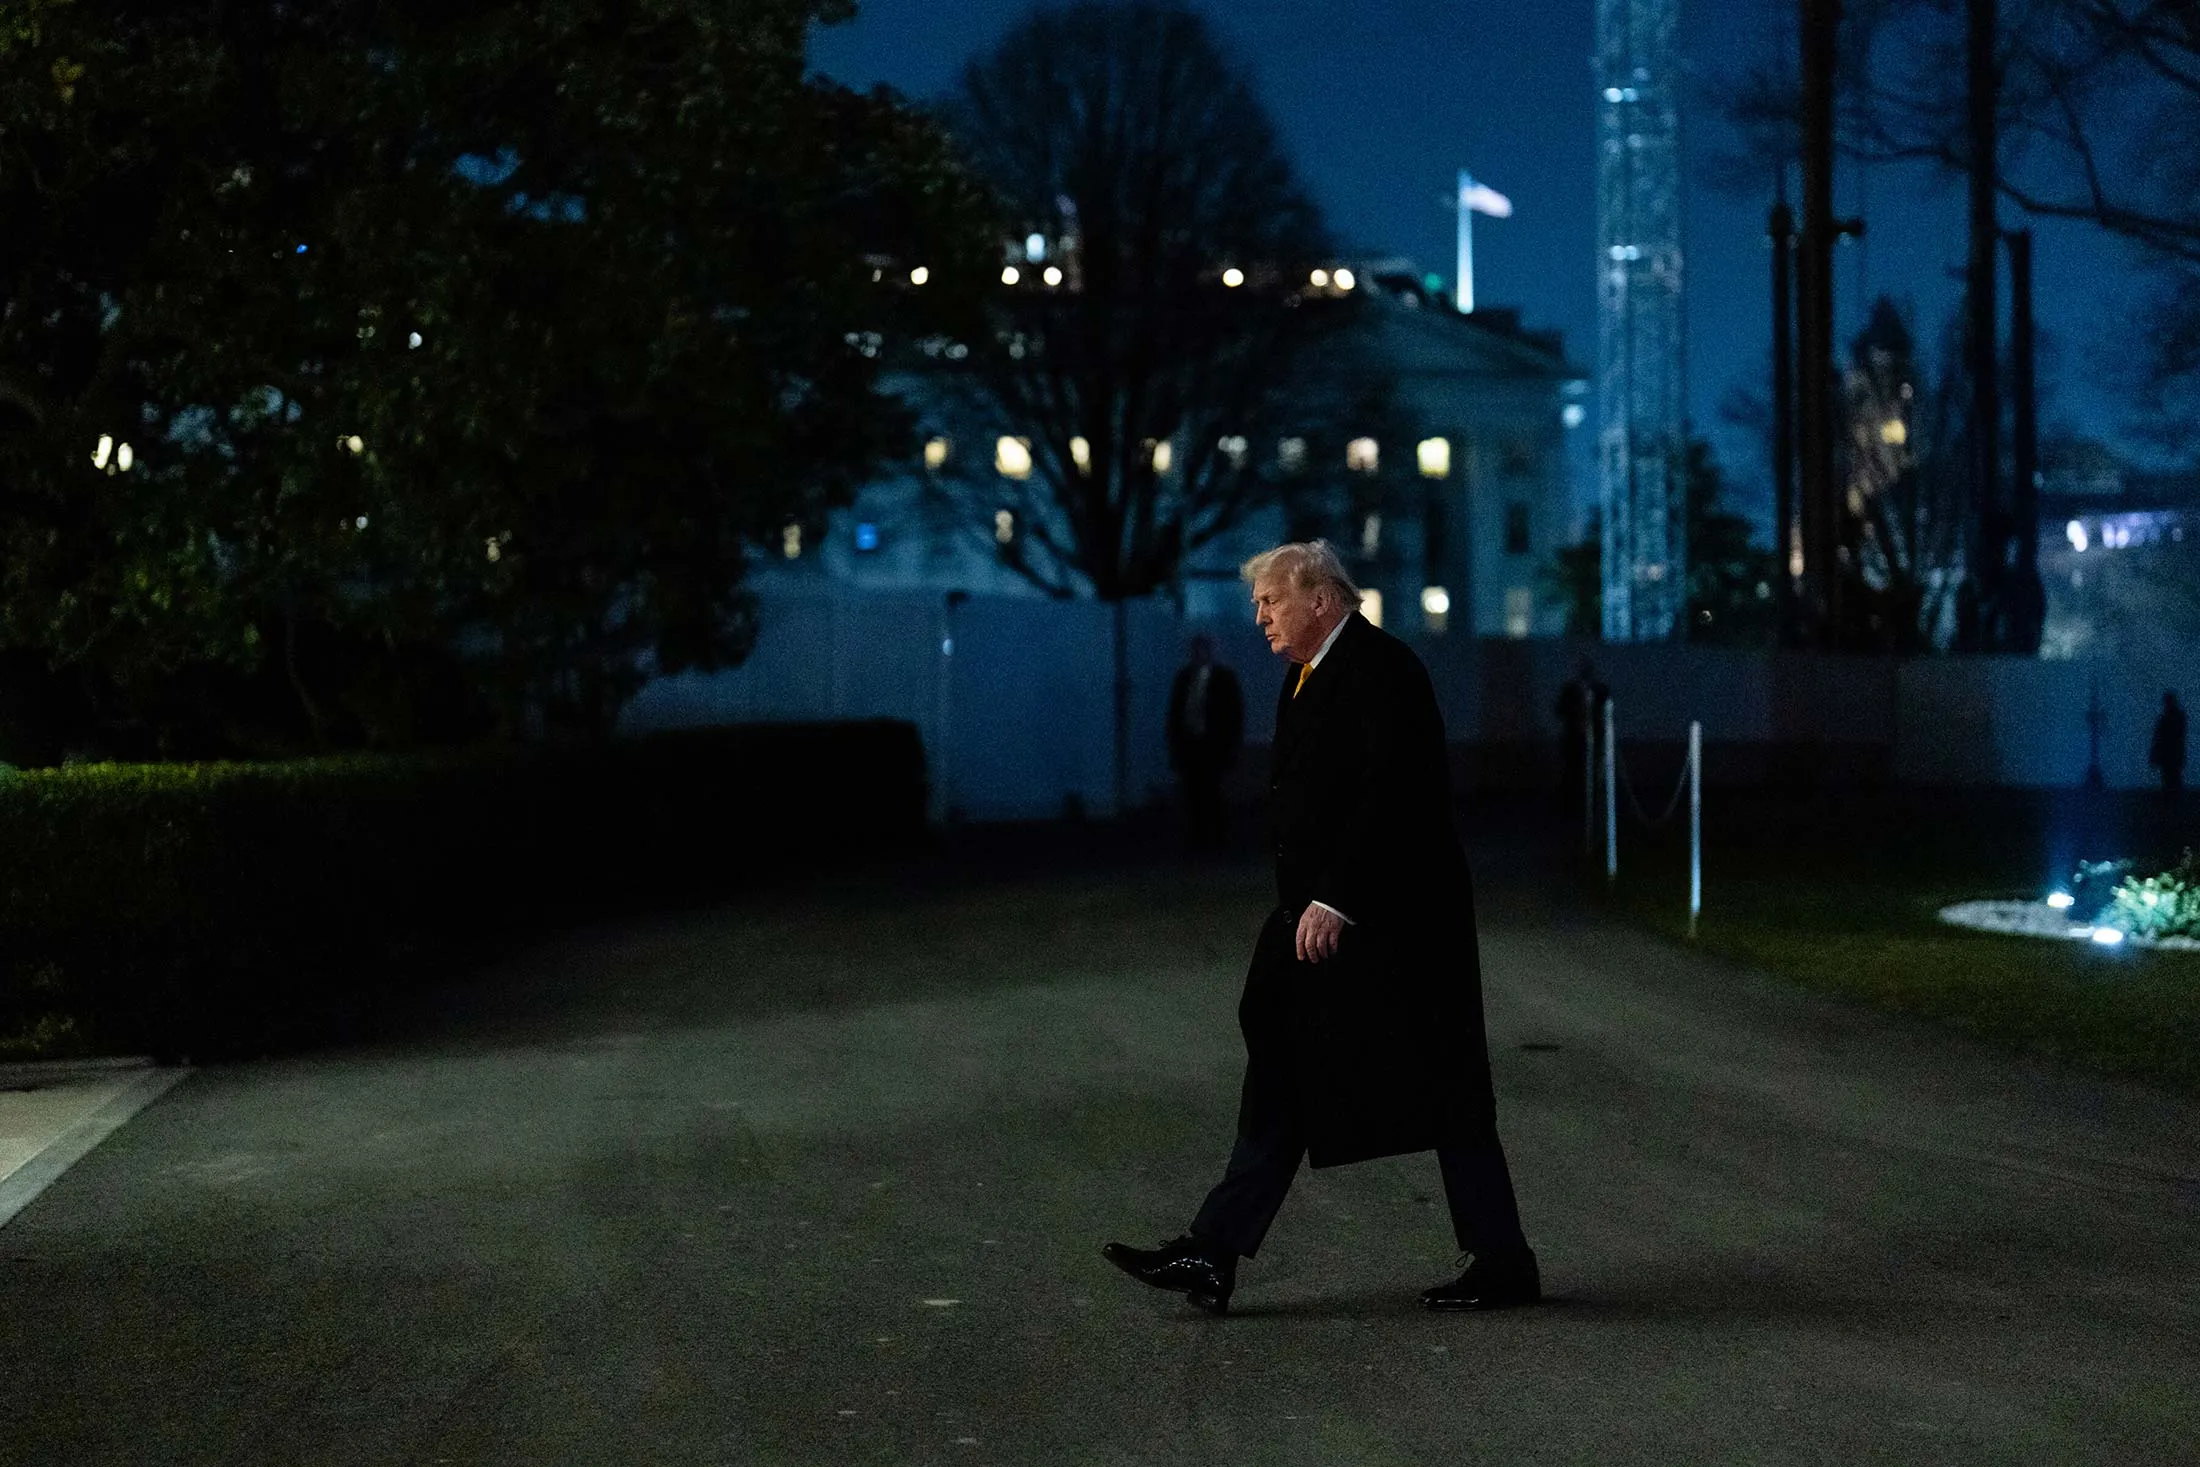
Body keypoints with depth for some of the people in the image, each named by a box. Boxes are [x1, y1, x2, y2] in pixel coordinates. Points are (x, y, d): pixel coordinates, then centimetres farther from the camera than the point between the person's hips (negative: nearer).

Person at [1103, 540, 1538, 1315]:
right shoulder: (1308, 677, 15)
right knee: (1282, 1077, 5)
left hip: (1390, 922, -9)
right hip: (1323, 913, 10)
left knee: (1443, 1095, 0)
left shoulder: (1381, 669, -15)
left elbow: (1390, 795, -23)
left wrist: (1335, 902, -25)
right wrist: (1305, 903, 16)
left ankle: (1504, 1263, 11)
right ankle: (1215, 1252, 4)